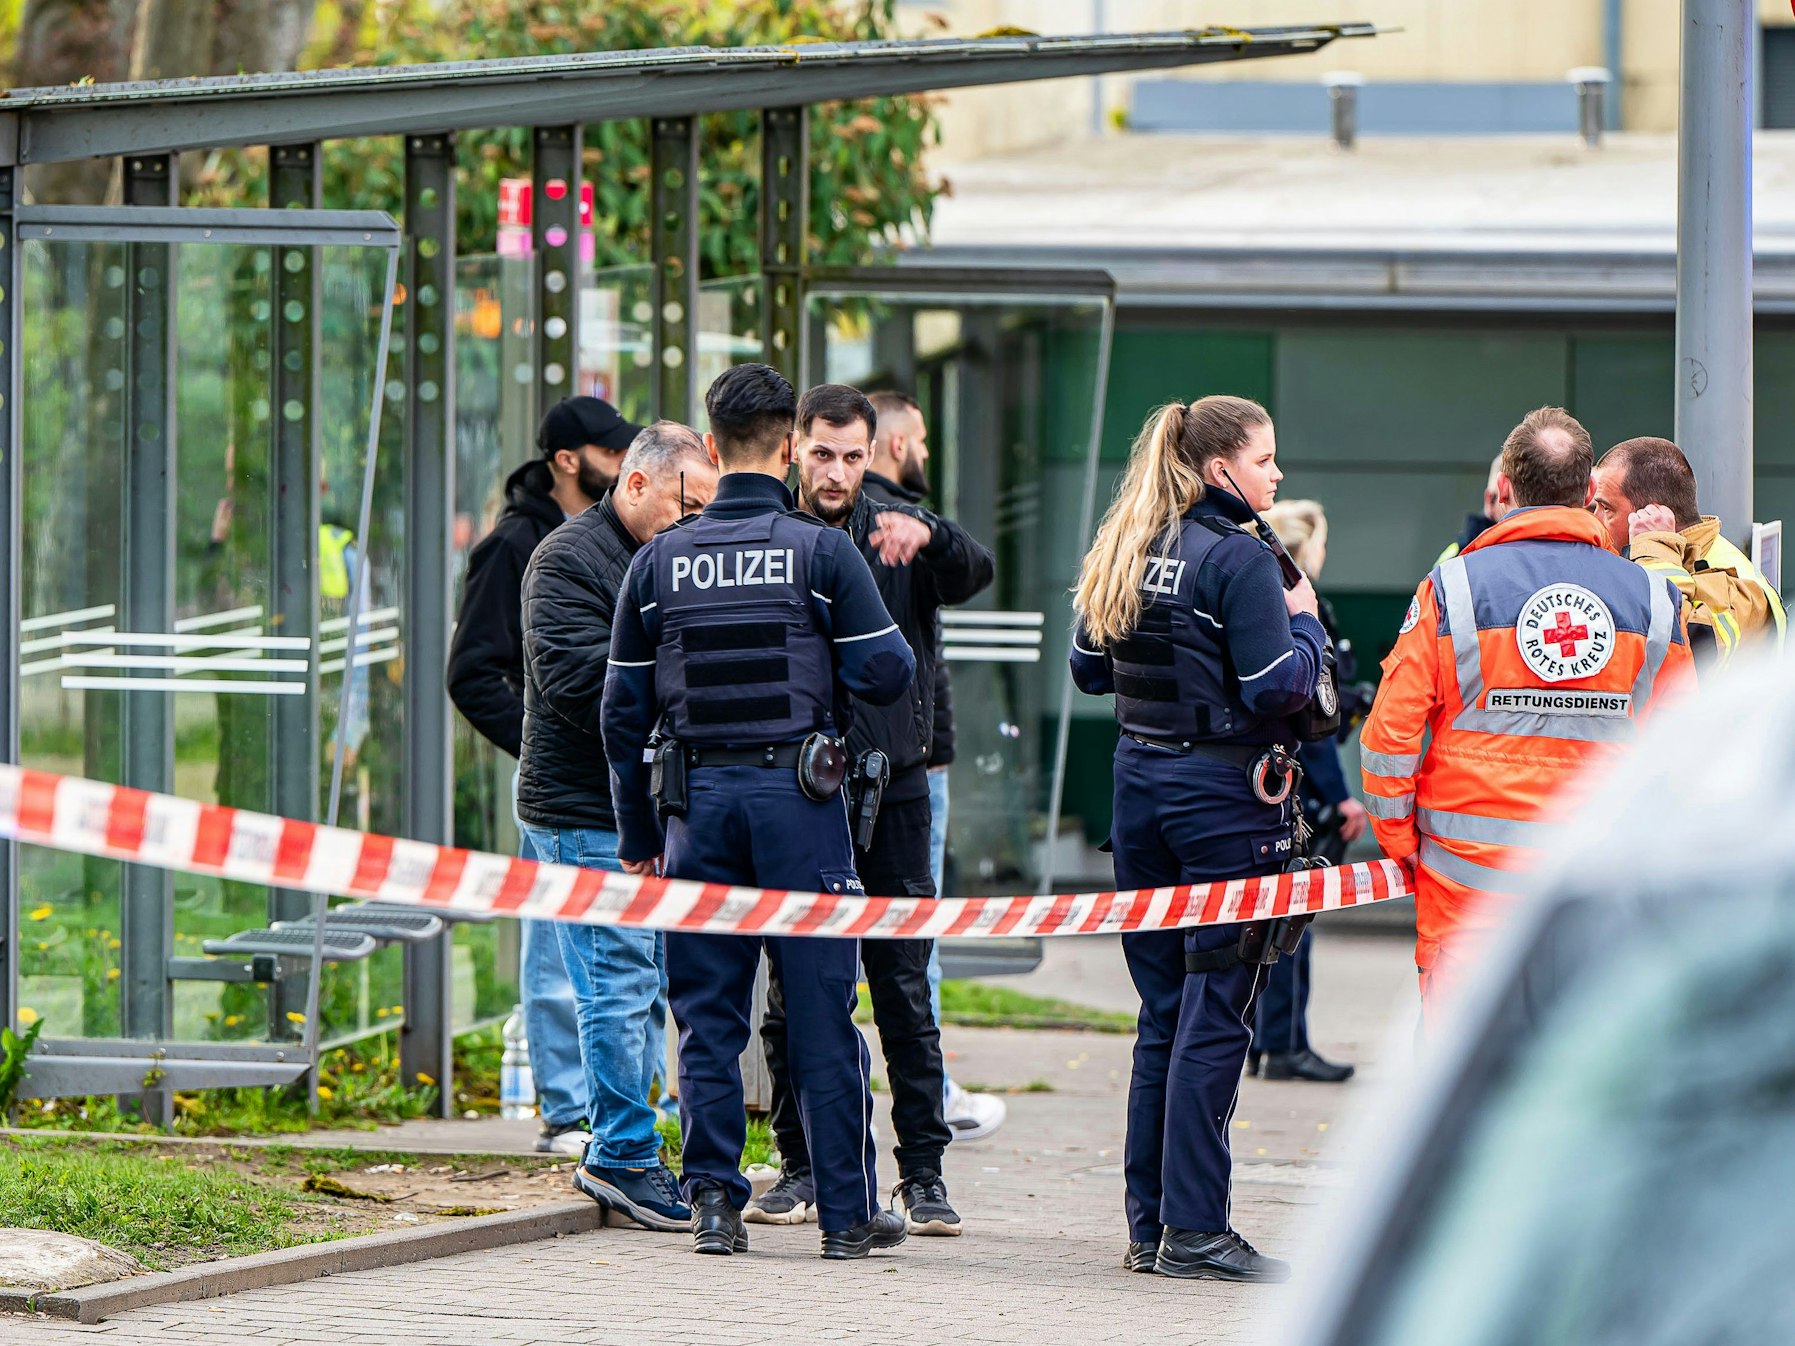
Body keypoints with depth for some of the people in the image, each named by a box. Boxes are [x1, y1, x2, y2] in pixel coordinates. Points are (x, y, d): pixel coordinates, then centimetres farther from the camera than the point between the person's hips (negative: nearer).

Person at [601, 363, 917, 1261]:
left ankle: (713, 1202, 4)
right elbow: (886, 673, -7)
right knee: (821, 1015, 2)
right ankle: (847, 1213, 6)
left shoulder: (658, 561, 5)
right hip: (797, 794, -2)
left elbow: (623, 710, 7)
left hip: (699, 798, 2)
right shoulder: (822, 551, -5)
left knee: (707, 1015, 8)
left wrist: (637, 835, 15)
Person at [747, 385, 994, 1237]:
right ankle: (801, 1165, 14)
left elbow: (974, 574, -15)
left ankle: (923, 1171, 4)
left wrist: (928, 536, -36)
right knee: (792, 991, 3)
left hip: (891, 788, 0)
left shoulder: (896, 537, 4)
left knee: (904, 990, 0)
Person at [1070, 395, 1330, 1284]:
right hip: (1224, 790, -7)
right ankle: (1195, 1231, -5)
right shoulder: (1238, 559, -14)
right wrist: (1305, 621, -1)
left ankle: (1149, 1225, 14)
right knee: (1214, 1015, -4)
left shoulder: (1122, 553, 9)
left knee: (1162, 1011, 13)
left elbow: (1088, 670, 17)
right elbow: (1279, 686, -18)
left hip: (1140, 779, 7)